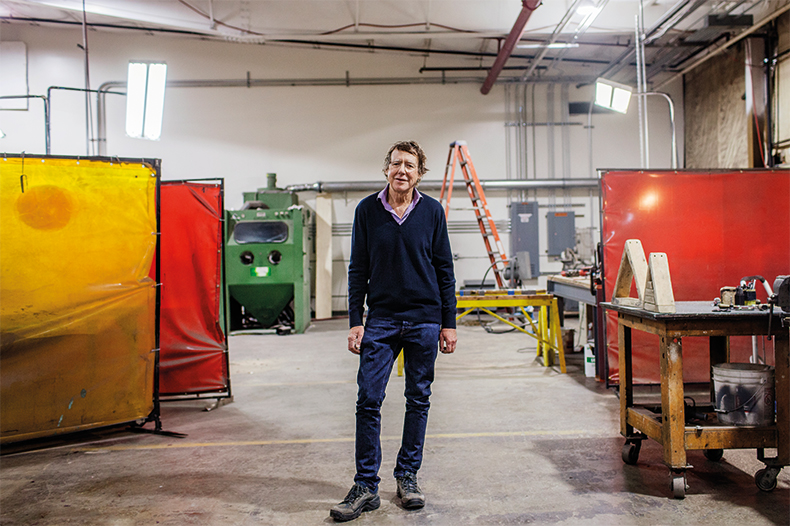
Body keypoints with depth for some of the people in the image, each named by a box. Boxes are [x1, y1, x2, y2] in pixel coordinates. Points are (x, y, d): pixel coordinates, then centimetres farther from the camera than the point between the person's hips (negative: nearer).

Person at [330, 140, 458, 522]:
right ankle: (366, 486, 9)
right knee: (368, 399, -3)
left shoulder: (432, 211, 1)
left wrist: (448, 323, 1)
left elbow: (444, 270, 4)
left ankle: (407, 475, 25)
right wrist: (355, 322, -2)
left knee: (418, 400, 9)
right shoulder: (367, 210, 2)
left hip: (424, 320, 0)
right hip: (381, 320, 0)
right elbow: (358, 270, 4)